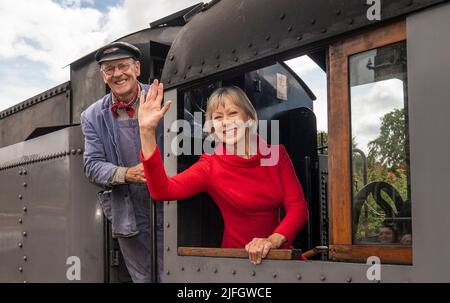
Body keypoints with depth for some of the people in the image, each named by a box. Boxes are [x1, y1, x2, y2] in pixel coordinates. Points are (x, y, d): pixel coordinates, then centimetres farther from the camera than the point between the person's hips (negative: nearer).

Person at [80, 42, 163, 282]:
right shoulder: (93, 116, 3)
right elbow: (92, 165, -1)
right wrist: (127, 174, -19)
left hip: (168, 211, -2)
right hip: (129, 218, 2)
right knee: (143, 278, 14)